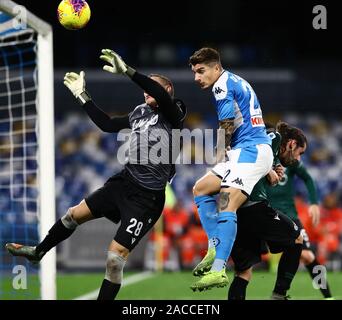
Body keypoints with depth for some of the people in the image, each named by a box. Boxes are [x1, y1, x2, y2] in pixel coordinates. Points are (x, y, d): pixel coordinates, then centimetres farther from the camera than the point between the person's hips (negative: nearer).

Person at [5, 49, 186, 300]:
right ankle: (38, 252, 45)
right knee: (74, 214, 20)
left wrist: (127, 71, -42)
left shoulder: (173, 114, -12)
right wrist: (82, 95, 20)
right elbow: (107, 124, 20)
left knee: (116, 256, -15)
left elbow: (161, 94, -34)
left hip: (147, 197, -8)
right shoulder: (140, 112, 10)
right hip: (123, 182, 8)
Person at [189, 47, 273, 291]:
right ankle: (215, 248, 7)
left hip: (250, 151, -11)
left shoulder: (223, 85, -9)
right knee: (201, 188, 16)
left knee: (226, 207, -23)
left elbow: (227, 127, -8)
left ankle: (219, 271, -35)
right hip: (246, 151, 11)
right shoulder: (235, 82, 21)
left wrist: (220, 155, 9)